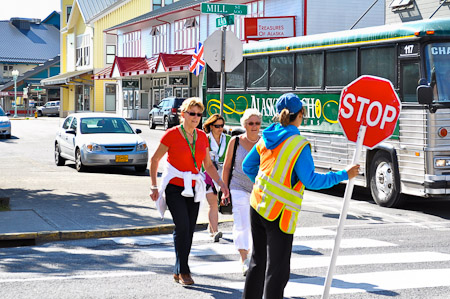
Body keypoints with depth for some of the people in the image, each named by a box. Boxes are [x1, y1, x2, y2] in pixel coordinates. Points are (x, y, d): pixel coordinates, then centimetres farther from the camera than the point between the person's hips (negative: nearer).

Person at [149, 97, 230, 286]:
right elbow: (154, 160, -2)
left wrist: (221, 183, 0)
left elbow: (208, 165, 14)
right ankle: (183, 271, -8)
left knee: (188, 232, 5)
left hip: (193, 189, 5)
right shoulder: (172, 134, -8)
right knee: (182, 227, -18)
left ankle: (178, 272, 18)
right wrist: (154, 187, -5)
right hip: (174, 188, -5)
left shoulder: (202, 136, 6)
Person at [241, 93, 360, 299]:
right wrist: (344, 175, -9)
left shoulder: (267, 138, 6)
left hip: (257, 206, 7)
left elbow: (247, 166, 16)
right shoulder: (299, 144, -15)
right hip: (279, 213, -7)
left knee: (258, 261, 19)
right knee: (277, 269, 0)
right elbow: (311, 181, -16)